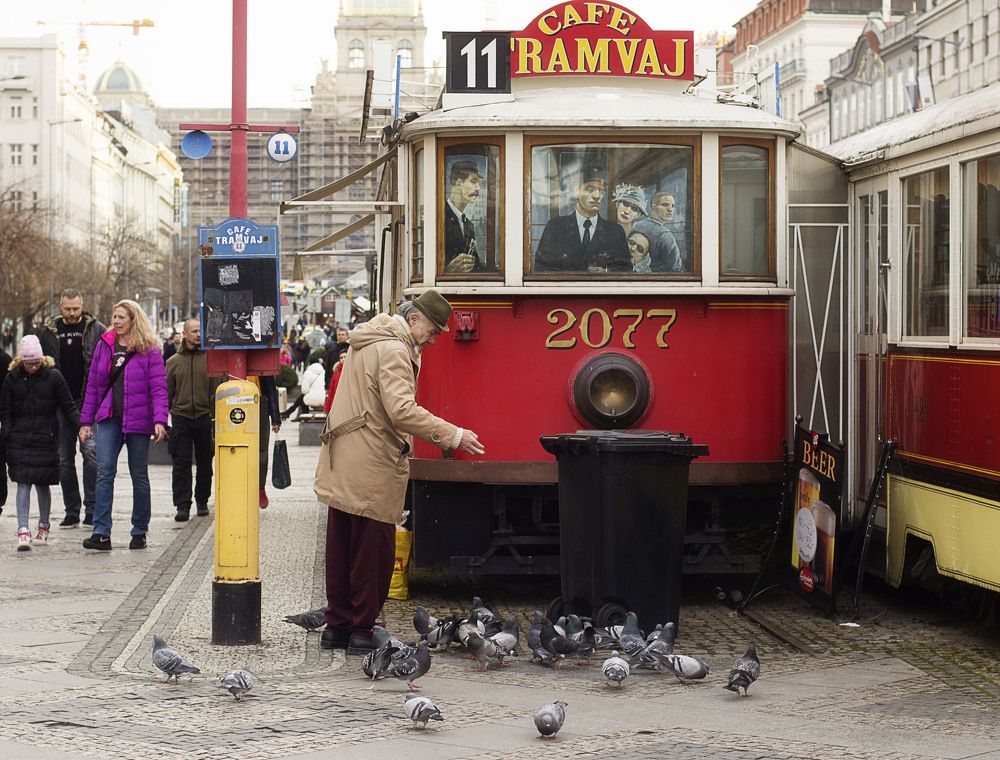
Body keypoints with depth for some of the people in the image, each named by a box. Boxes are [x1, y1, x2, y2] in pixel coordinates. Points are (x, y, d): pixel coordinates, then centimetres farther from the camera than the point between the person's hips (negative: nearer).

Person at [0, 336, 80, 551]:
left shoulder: (53, 376, -1)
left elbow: (68, 407, 1)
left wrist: (81, 423, -12)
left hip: (46, 438, 0)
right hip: (19, 440, 1)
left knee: (42, 483, 8)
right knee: (23, 483, -8)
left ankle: (43, 526, 27)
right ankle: (23, 531, -13)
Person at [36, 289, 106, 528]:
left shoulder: (96, 329, 1)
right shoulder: (48, 331, 8)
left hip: (89, 401, -3)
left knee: (90, 451, -11)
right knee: (64, 458, 6)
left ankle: (92, 510, -6)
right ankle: (71, 512, 13)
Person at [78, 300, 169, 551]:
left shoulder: (149, 349, -2)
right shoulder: (104, 345, 10)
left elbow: (158, 387, -7)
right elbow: (92, 385, 13)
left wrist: (159, 420, -18)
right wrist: (86, 421, 9)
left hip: (138, 420, -3)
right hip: (109, 418, 3)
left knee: (139, 476, 6)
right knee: (104, 471, -10)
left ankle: (139, 532, 16)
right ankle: (101, 533, -13)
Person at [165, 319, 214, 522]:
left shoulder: (210, 359, 2)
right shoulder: (174, 361, 6)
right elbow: (167, 392, 9)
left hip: (204, 418, 0)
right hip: (181, 418, 0)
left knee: (204, 463, 9)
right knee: (181, 463, -4)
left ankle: (202, 501, 23)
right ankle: (182, 505, -3)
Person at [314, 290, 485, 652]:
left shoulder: (367, 342, 17)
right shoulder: (393, 351, -16)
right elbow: (402, 410, -27)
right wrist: (453, 436, -27)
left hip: (342, 467, 10)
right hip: (372, 469, -10)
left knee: (341, 548, 13)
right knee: (373, 550, -1)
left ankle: (337, 627, 19)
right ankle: (361, 630, 4)